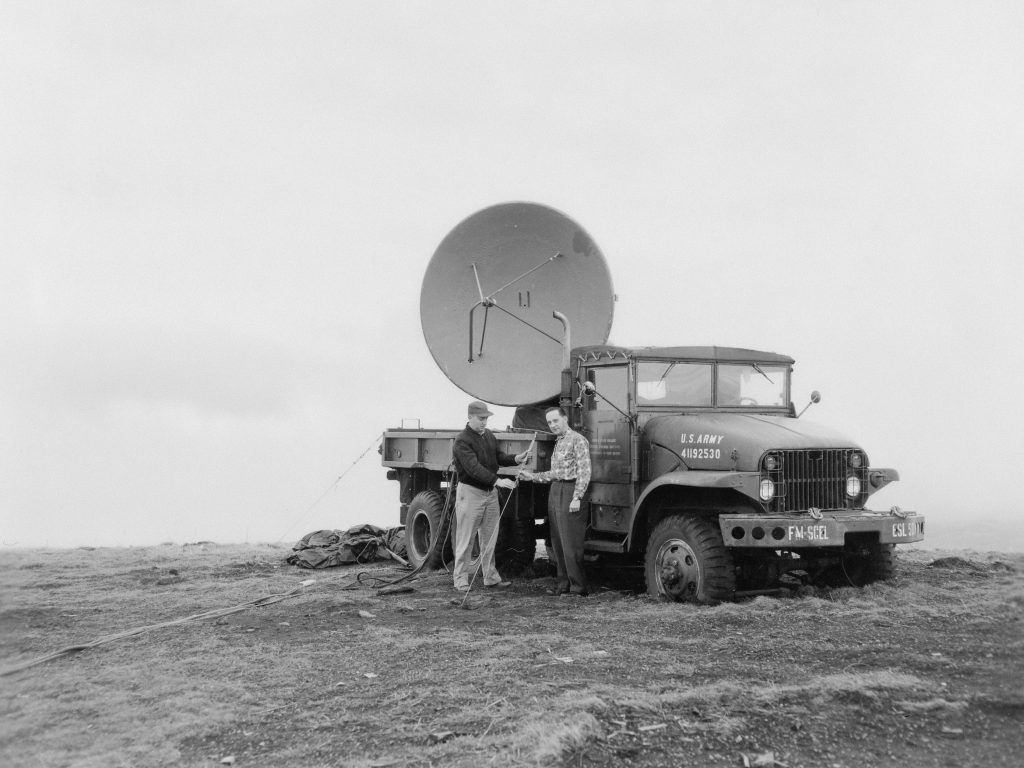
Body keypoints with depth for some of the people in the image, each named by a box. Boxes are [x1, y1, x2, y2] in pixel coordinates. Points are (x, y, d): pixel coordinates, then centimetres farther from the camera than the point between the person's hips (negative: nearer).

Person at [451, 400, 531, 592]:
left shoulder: (489, 435, 9)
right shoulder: (462, 441, -17)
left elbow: (498, 457, 14)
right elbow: (473, 468, -27)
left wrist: (516, 459, -6)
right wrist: (497, 480, -36)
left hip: (490, 492, 8)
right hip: (470, 492, -8)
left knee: (490, 539, 13)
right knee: (465, 540, -1)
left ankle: (491, 577, 22)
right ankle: (461, 579, 6)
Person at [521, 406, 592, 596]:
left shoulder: (577, 440, -9)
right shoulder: (559, 442, 18)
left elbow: (584, 472, -15)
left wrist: (577, 498, -21)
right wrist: (532, 476, 18)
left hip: (569, 491, -9)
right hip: (555, 491, 9)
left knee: (570, 543, -8)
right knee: (557, 542, 10)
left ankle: (579, 586, -3)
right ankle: (564, 583, 16)